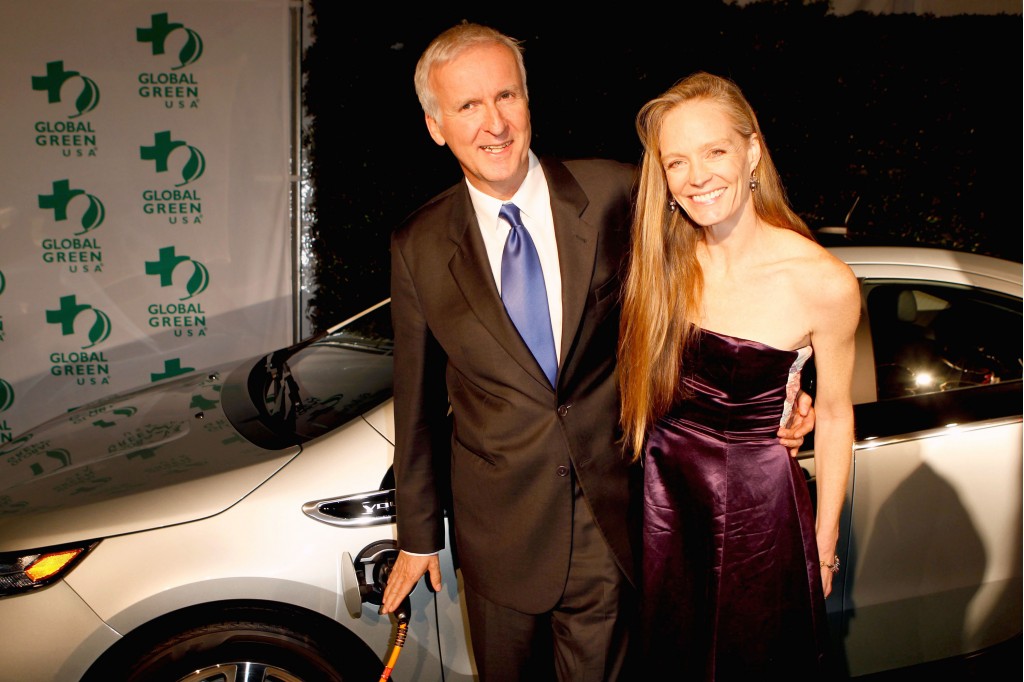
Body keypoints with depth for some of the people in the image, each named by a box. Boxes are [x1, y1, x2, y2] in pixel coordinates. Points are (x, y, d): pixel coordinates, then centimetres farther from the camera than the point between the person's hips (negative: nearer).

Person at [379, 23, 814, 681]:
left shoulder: (614, 193, -8)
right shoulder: (419, 248, -4)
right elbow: (419, 403, 3)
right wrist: (418, 535, 9)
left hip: (610, 528, 0)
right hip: (499, 537, 1)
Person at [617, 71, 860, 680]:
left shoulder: (825, 283, -20)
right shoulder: (665, 262, -10)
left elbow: (834, 415, -7)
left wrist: (825, 540, 0)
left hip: (758, 499, -3)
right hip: (662, 489, 3)